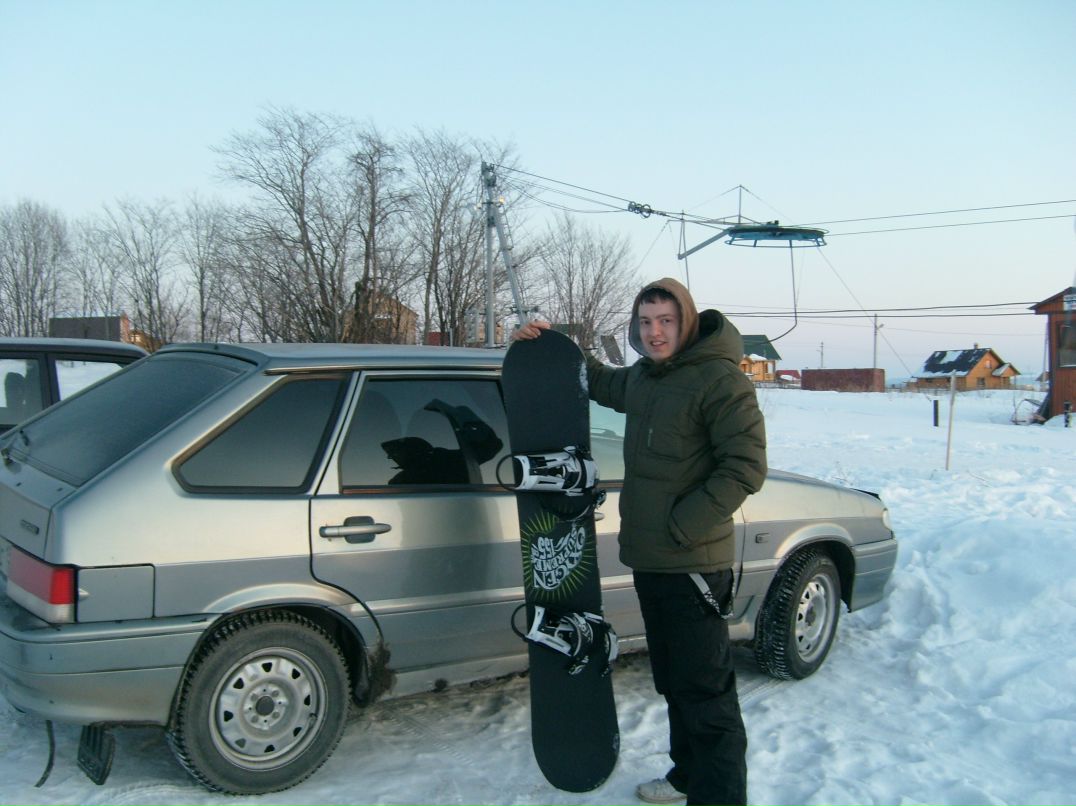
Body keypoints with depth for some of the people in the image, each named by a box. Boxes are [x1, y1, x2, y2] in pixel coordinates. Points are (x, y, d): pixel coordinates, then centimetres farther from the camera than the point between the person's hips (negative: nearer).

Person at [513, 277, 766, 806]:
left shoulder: (719, 378, -14)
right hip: (648, 559, 9)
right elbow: (603, 383, 36)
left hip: (693, 563, -9)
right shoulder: (643, 378, 13)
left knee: (705, 693, -4)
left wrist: (682, 527, -20)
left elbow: (745, 466, -19)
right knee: (674, 683, 21)